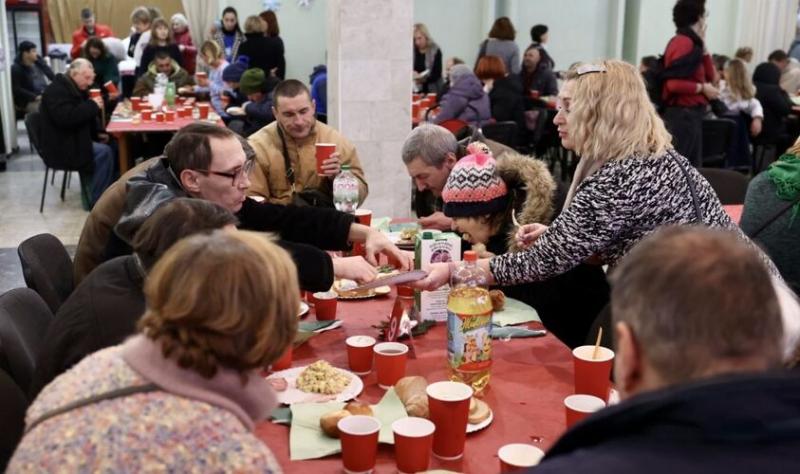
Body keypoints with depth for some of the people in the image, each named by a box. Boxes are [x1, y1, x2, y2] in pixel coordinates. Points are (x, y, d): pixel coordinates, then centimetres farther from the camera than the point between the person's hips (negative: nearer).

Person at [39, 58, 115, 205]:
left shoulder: (78, 89, 15)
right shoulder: (56, 90, -16)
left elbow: (86, 116, 24)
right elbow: (66, 117, -31)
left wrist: (99, 132, 5)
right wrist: (92, 105, -25)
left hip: (73, 140, 10)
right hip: (60, 146, -10)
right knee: (104, 152, -24)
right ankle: (97, 200, -20)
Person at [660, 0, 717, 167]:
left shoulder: (690, 42, 15)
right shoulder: (684, 43, -15)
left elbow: (709, 75, 16)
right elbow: (673, 84, -25)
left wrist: (702, 45, 10)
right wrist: (702, 88, -15)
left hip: (688, 114, 10)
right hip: (683, 114, -10)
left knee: (692, 166, 13)